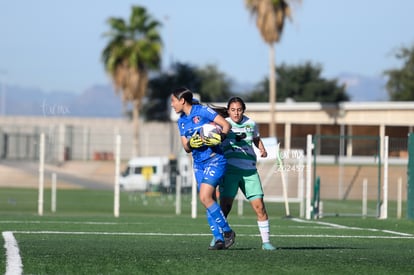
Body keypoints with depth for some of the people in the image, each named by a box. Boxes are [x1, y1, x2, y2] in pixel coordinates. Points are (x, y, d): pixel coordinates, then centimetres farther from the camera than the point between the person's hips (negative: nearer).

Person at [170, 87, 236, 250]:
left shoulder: (202, 111, -8)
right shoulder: (181, 121, 13)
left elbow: (226, 125, -10)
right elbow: (186, 148, 12)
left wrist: (219, 138, -28)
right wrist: (190, 143, -11)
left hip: (214, 160, -7)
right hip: (198, 164, 7)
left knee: (205, 197, -19)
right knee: (209, 201, 2)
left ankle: (227, 231, -6)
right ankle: (219, 239, 4)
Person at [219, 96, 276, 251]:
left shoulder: (251, 124, 10)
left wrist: (262, 149, 9)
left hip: (249, 170, 2)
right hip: (230, 168, -2)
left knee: (259, 206, -4)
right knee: (225, 206, -10)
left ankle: (266, 241, 4)